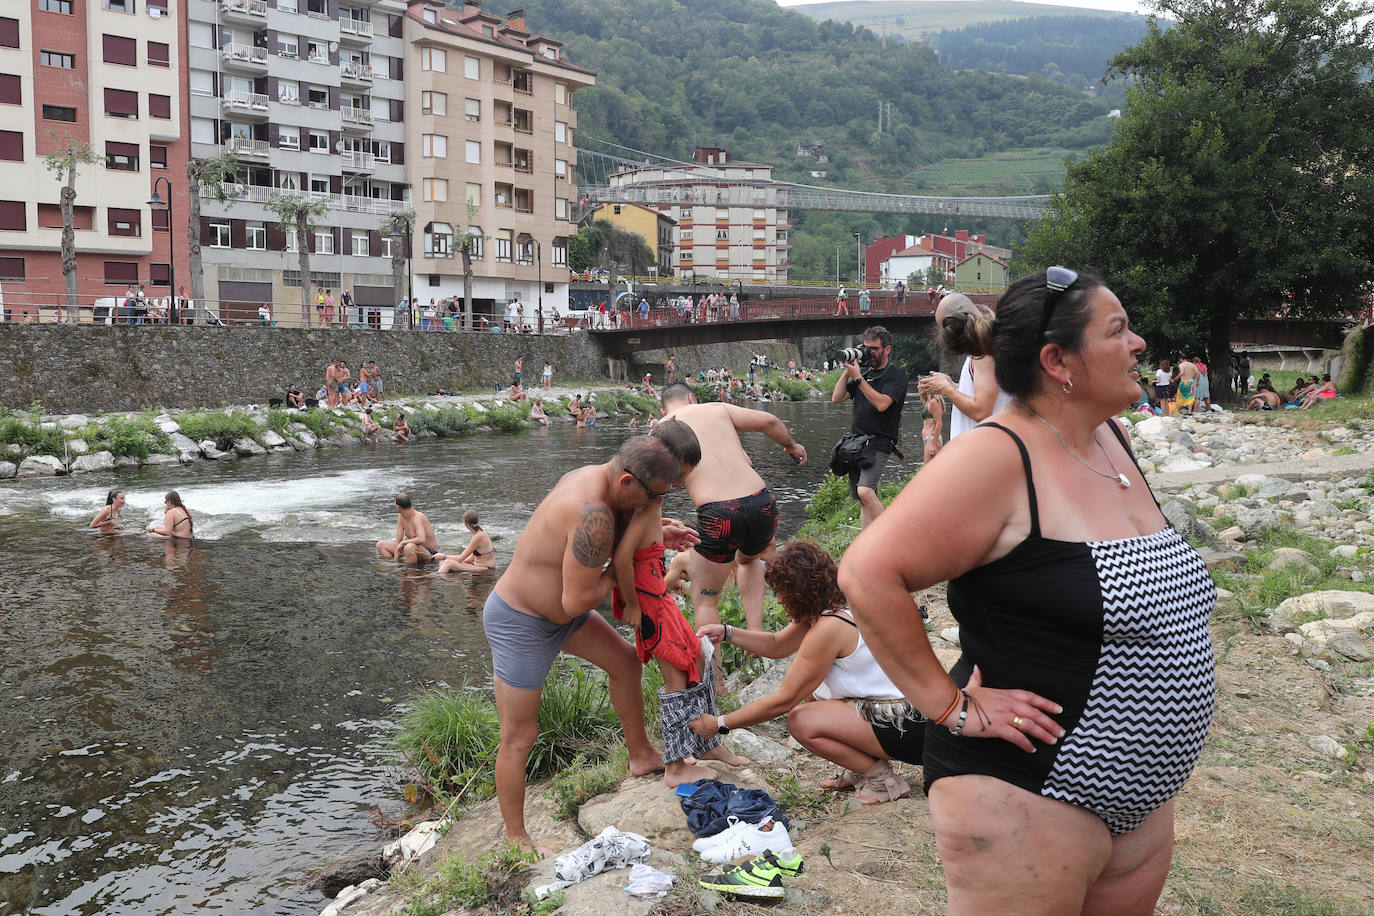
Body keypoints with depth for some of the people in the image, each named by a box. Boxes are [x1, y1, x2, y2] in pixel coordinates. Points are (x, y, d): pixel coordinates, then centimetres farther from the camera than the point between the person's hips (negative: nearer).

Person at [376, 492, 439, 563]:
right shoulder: (401, 517, -1)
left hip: (429, 553, -8)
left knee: (410, 546, -42)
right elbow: (398, 541, -1)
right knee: (380, 545, 5)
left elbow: (421, 540, -40)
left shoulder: (418, 517, -26)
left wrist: (403, 542, -26)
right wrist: (396, 561, -11)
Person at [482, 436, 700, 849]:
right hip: (520, 624, -10)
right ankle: (516, 841, 17)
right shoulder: (592, 514, -35)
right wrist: (614, 576, -14)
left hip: (556, 609, 10)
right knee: (519, 738, 1)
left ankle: (641, 755, 38)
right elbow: (578, 601, -32)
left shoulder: (592, 476, -6)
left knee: (624, 660, 20)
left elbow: (613, 534, 15)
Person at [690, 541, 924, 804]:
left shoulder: (828, 628, -22)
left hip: (906, 727, -10)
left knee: (801, 721, -17)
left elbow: (783, 700, -17)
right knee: (806, 685, 13)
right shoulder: (832, 608, 6)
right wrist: (726, 633, 6)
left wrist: (719, 724, -10)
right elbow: (777, 646, 19)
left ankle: (884, 781, -2)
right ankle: (862, 766, 15)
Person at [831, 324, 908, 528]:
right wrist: (847, 371, 4)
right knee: (865, 502, 5)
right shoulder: (864, 372, 17)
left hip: (879, 443, -7)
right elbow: (837, 398, 13)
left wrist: (858, 378, -14)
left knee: (865, 491, -24)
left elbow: (881, 403, -17)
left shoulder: (897, 374, -2)